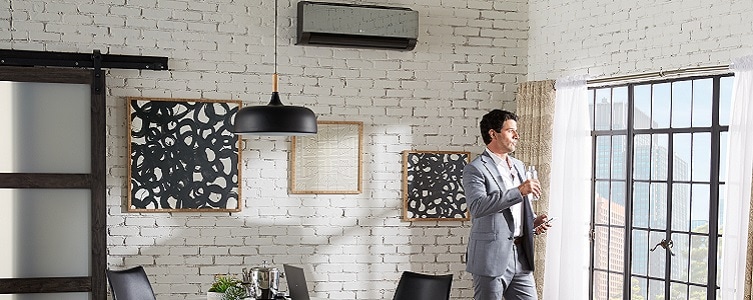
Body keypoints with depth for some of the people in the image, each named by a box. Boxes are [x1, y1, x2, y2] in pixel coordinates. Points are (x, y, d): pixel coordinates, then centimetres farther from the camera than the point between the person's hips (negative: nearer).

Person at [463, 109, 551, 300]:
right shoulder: (475, 169, -9)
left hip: (521, 256, 7)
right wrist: (519, 191, -25)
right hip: (491, 258, -7)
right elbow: (477, 206, -26)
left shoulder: (519, 166, 17)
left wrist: (532, 221, 6)